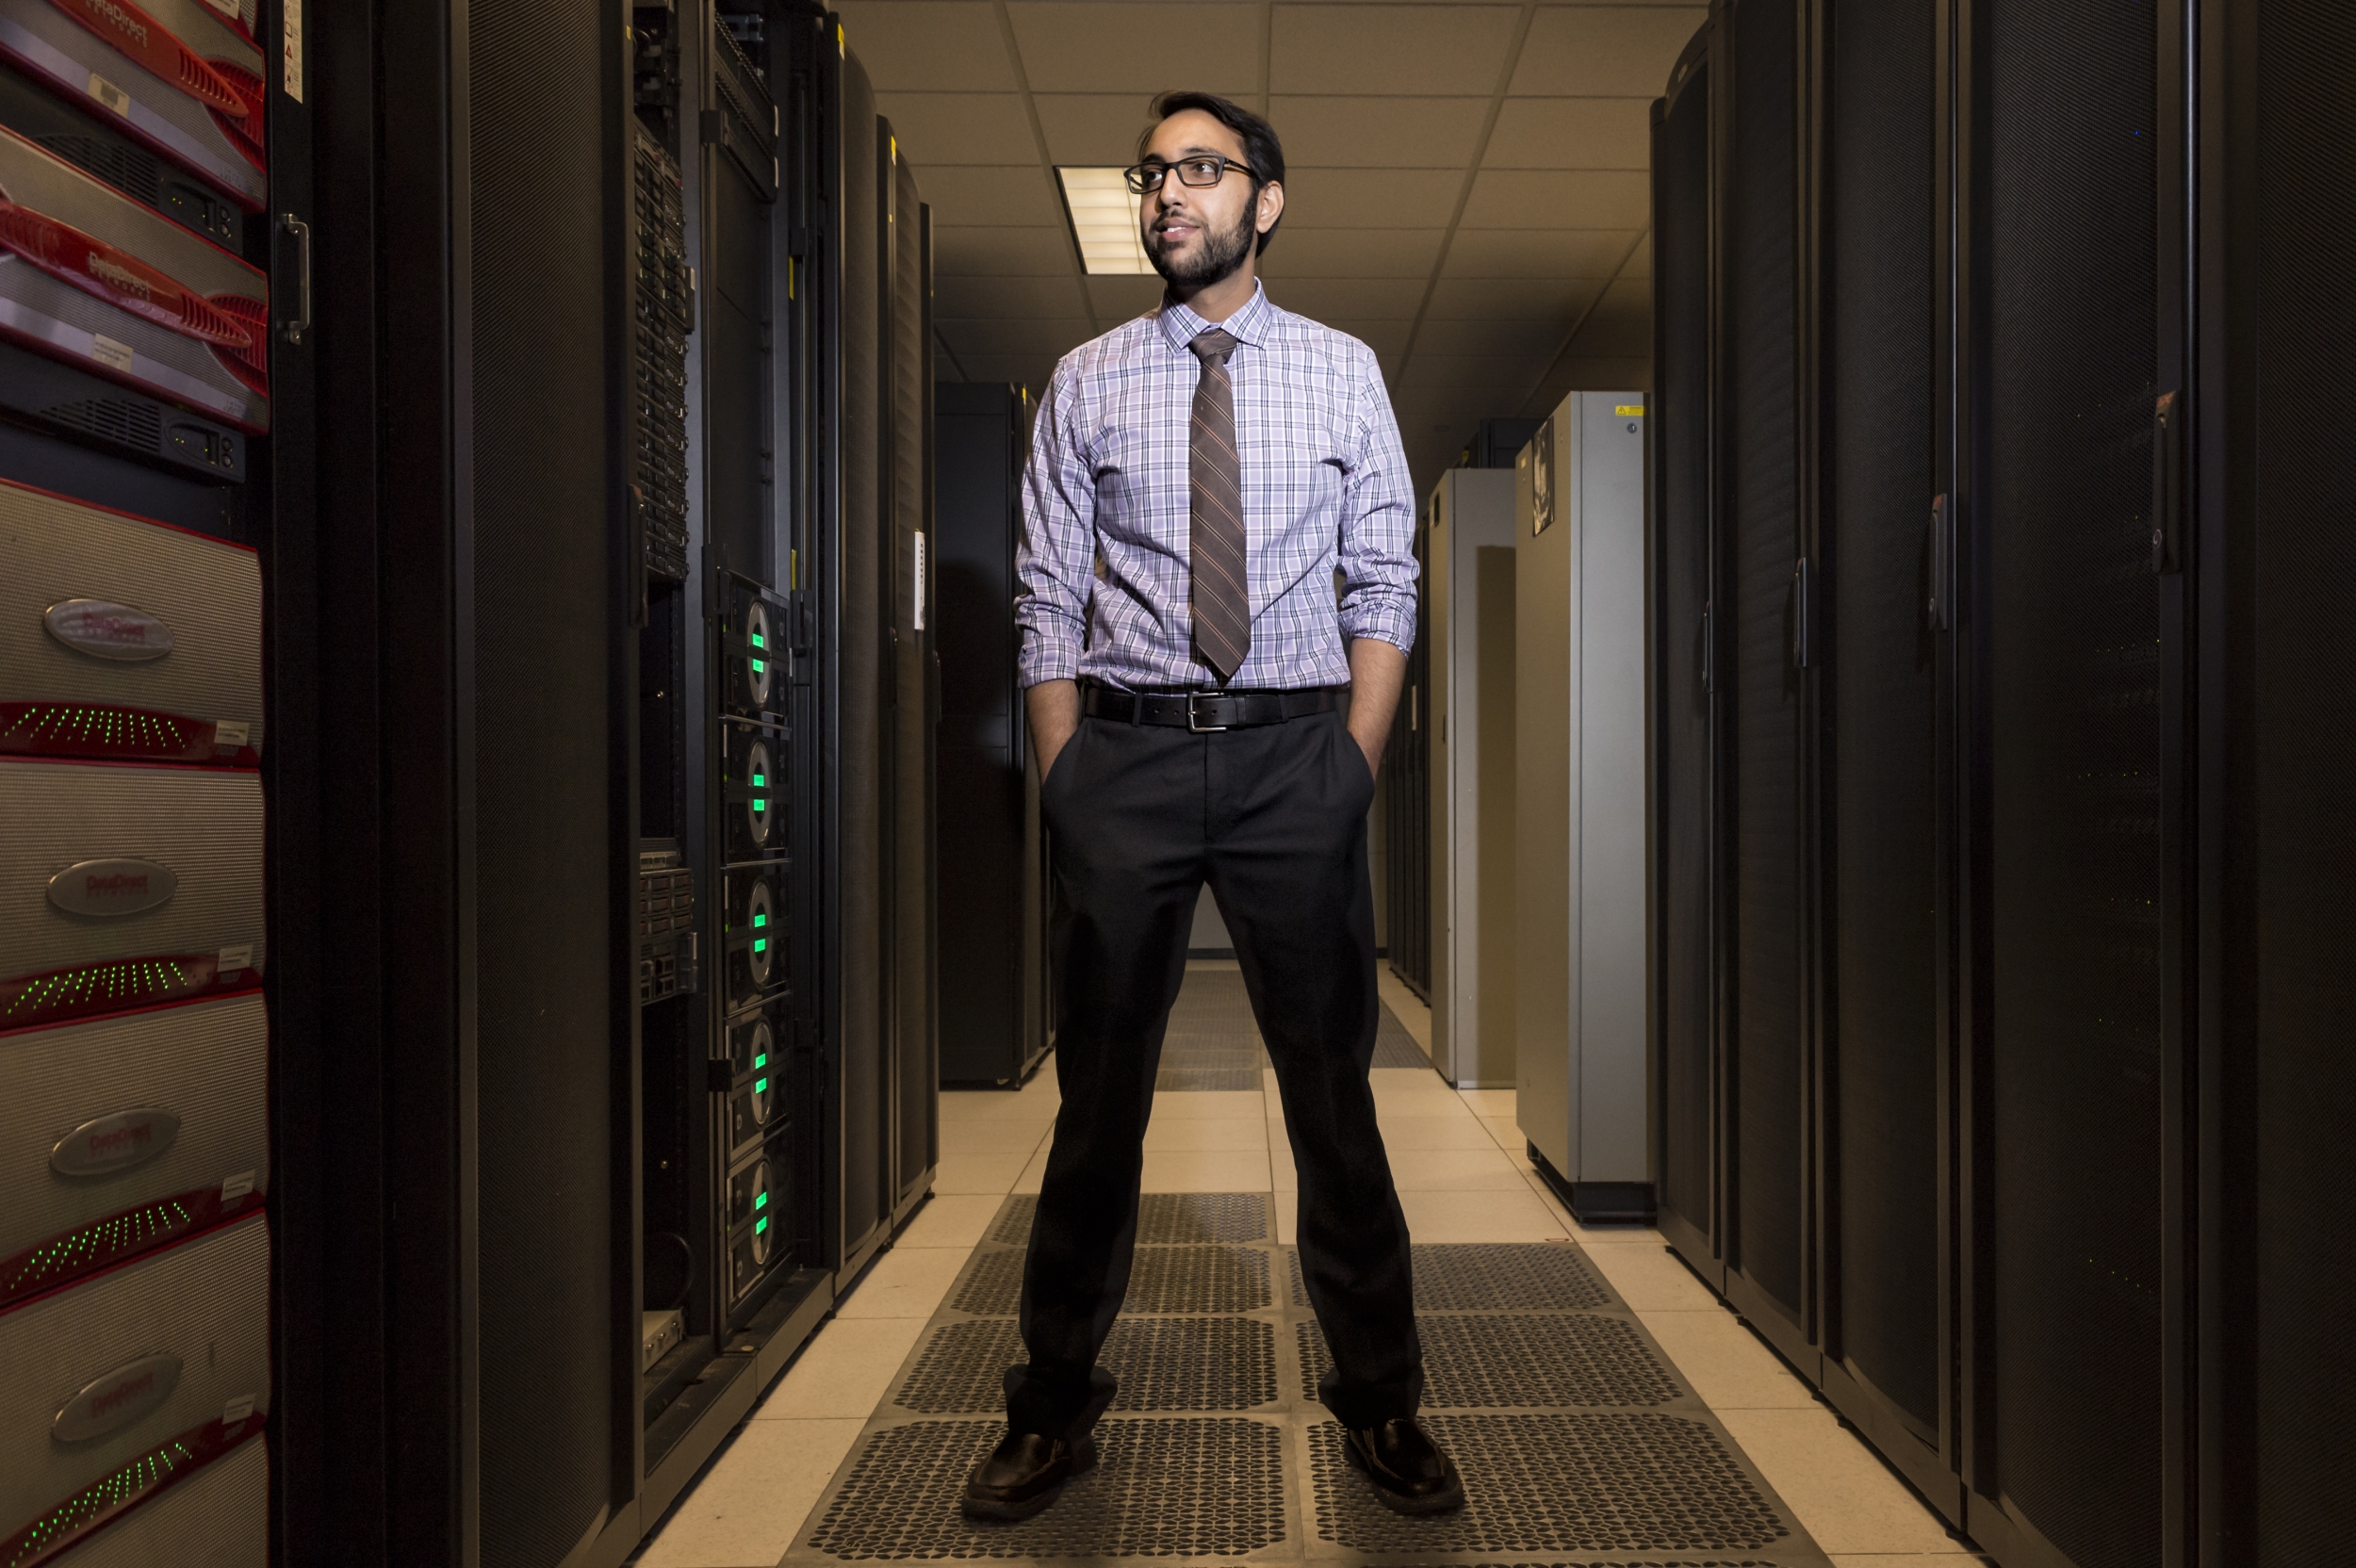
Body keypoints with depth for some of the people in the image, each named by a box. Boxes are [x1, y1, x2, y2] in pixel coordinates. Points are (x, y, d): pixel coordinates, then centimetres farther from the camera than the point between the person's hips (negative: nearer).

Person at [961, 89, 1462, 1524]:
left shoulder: (1342, 370, 9)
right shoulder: (1086, 382, 10)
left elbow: (1385, 583, 6)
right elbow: (1049, 598, 6)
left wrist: (1356, 767, -4)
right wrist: (1066, 786, -1)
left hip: (1297, 754, 0)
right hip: (1126, 752, 1)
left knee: (1332, 1085, 6)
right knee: (1100, 1087, 7)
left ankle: (1381, 1403, 25)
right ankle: (1057, 1406, 24)